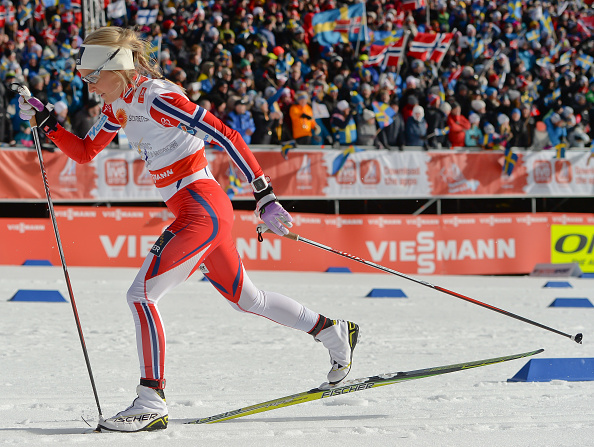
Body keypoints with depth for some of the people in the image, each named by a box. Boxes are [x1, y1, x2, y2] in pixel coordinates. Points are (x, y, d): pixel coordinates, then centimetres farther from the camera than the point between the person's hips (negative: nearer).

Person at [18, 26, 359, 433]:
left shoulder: (157, 99, -19)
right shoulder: (120, 106, 9)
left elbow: (227, 137, -20)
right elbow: (84, 153, 19)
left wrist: (264, 195, -23)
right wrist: (45, 121, 5)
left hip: (202, 209, -10)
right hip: (199, 212, 10)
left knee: (141, 294, -15)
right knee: (244, 297, 22)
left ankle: (152, 402, -14)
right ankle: (334, 332, 37)